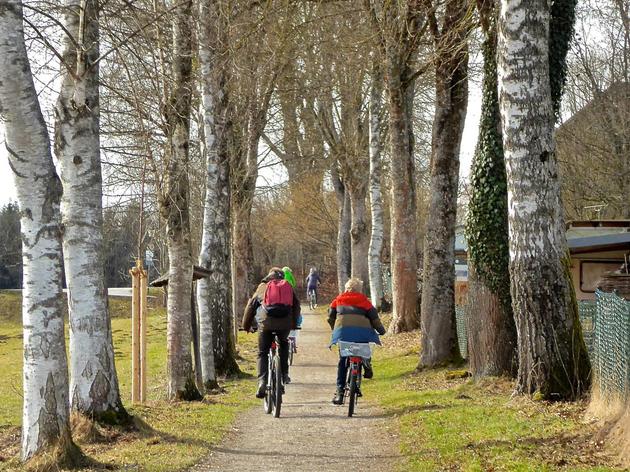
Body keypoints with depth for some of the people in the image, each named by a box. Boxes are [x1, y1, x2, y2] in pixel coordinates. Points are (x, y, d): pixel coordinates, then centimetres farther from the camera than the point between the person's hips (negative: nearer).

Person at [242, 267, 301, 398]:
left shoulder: (262, 287, 22)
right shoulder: (288, 287, 23)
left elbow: (250, 307, 21)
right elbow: (296, 305, 27)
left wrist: (246, 326, 31)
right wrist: (294, 324, 41)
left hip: (266, 322, -1)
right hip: (285, 322, 1)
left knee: (262, 353, 9)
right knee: (283, 344, 31)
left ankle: (262, 382, -9)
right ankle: (284, 375, 24)